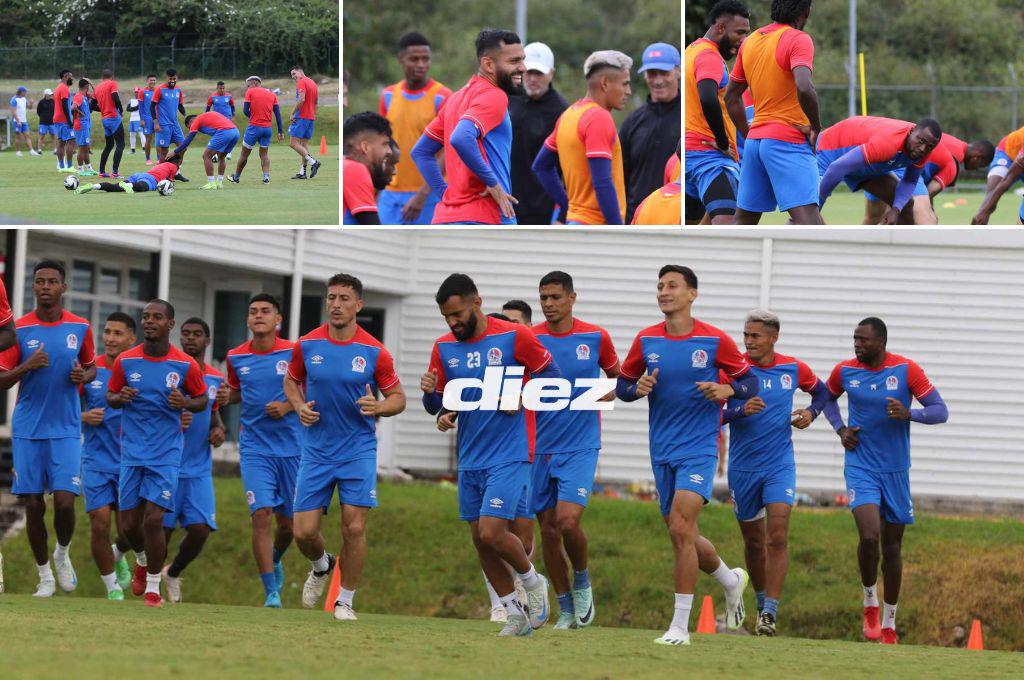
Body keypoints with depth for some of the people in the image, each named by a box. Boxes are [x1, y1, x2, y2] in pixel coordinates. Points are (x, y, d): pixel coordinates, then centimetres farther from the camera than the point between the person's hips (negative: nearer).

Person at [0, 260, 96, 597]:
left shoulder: (80, 328, 2)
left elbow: (91, 367, 17)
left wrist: (83, 375, -6)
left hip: (66, 430, 0)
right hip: (27, 430, 0)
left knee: (64, 501, -11)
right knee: (34, 505, 1)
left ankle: (63, 554, 19)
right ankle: (45, 576, 15)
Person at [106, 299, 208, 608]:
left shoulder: (185, 365, -4)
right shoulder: (125, 361, 0)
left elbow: (202, 400, 9)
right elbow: (110, 396, 12)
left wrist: (185, 403, -14)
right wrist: (120, 398, -12)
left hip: (166, 454, -2)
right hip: (132, 453, 2)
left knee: (153, 520, -12)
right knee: (130, 523, 4)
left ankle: (153, 587, 3)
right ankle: (143, 559, 38)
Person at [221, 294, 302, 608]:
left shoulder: (294, 353, -6)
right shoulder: (236, 357, 4)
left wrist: (289, 406, -16)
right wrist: (226, 397, -1)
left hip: (291, 448, -1)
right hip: (254, 448, 1)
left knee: (287, 521, 7)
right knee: (261, 515, -13)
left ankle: (275, 560, 42)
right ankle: (271, 593, -10)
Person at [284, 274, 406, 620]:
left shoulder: (374, 352, -7)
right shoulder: (307, 345, -2)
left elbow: (398, 397, 3)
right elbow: (291, 381, 16)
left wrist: (378, 407, -18)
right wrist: (300, 407, -3)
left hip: (358, 450, -2)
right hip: (316, 451, 2)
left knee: (355, 527, -9)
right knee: (304, 531, -3)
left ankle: (345, 600, 9)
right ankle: (321, 565, 33)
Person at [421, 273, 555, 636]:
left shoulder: (514, 336, -9)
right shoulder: (444, 347, 5)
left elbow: (550, 373, 1)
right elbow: (437, 405, 12)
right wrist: (430, 392, -11)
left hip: (510, 457, -6)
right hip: (470, 460, 6)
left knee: (492, 532, -16)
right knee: (480, 540, 6)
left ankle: (533, 581, 11)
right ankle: (515, 612, 19)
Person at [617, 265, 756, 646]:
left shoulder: (714, 341, -5)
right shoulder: (646, 341, 4)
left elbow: (750, 382, 4)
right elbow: (622, 384, 13)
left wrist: (727, 390, -17)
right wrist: (637, 389, -9)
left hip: (699, 447, -5)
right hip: (662, 452, 5)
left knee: (681, 528, -19)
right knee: (682, 536, 11)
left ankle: (680, 627, -14)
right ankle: (731, 580, 41)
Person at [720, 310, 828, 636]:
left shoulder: (793, 369, -1)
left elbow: (822, 391, 19)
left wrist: (811, 411, -1)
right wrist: (740, 410, -29)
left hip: (780, 465, 0)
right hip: (742, 467, 0)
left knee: (777, 538, -15)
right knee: (754, 541, 12)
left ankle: (770, 613, -17)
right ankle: (762, 602, 32)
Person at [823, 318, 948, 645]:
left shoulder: (906, 370, -9)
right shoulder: (845, 370, -3)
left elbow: (940, 411, -9)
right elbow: (828, 397, 20)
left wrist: (909, 413, -27)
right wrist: (840, 429, 2)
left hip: (896, 470, 1)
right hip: (860, 468, -1)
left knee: (892, 545, 9)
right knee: (869, 536, -21)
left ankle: (889, 623, 23)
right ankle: (870, 602, 4)